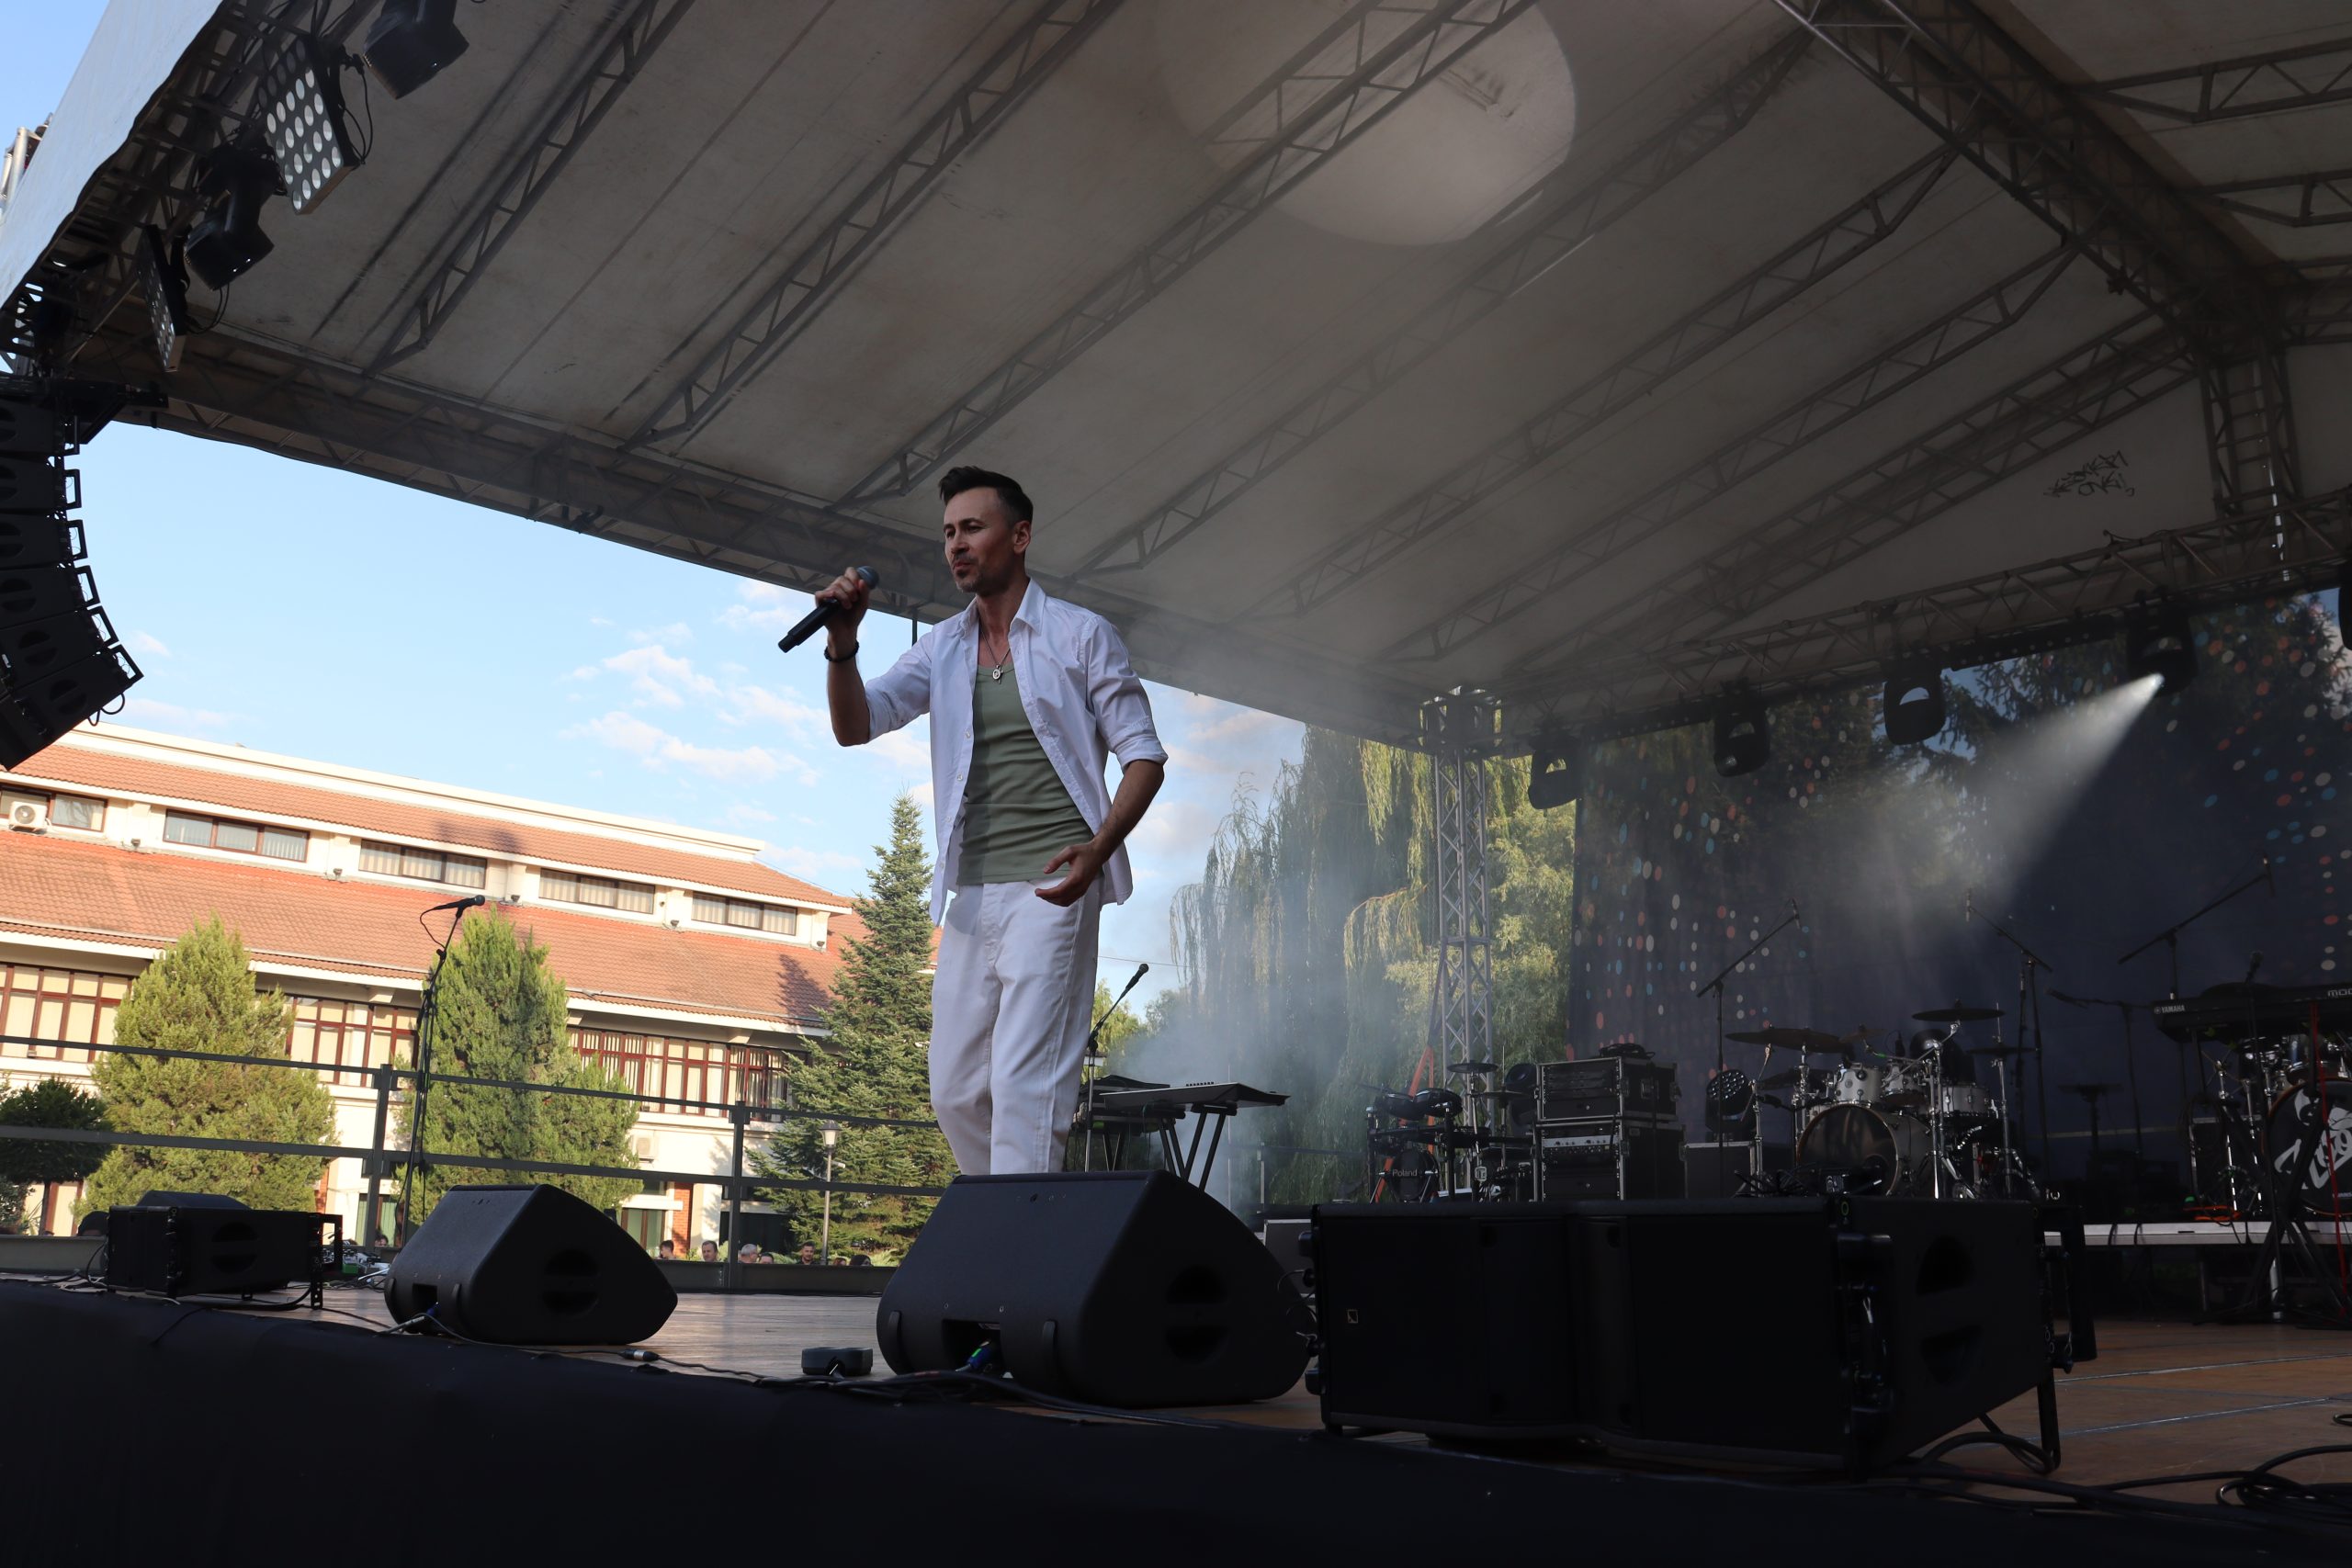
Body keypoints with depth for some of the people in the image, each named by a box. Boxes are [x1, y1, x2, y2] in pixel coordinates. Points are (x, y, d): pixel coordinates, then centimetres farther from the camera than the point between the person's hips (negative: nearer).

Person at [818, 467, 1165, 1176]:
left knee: (1023, 1084, -12)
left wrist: (1097, 848, -18)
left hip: (1049, 886, -6)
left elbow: (1143, 755, -1)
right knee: (954, 1092, 8)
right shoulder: (942, 648, 15)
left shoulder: (1081, 634, 3)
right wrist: (842, 641, -13)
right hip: (970, 894, 6)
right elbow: (854, 726, 6)